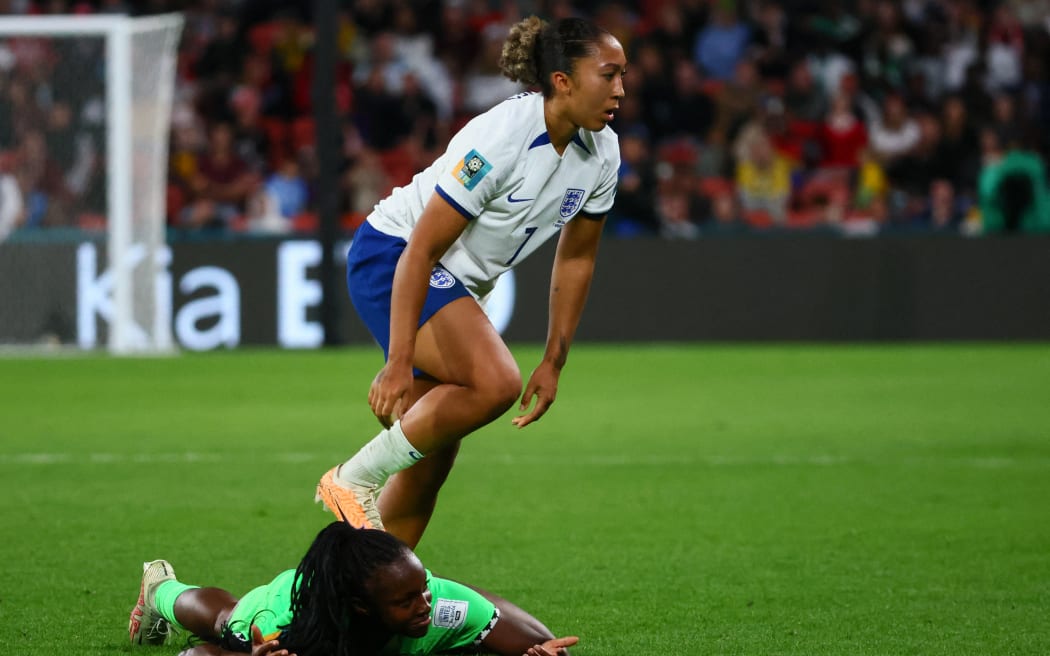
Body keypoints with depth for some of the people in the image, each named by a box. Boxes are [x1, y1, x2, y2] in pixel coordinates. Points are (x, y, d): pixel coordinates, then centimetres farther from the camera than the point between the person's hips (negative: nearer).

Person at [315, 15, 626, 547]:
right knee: (495, 382, -30)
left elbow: (576, 258, 9)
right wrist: (399, 363, -32)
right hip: (391, 259, -9)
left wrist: (553, 363, 8)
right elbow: (421, 250, -28)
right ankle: (353, 479, -16)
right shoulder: (498, 140, -28)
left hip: (458, 285, 9)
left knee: (433, 460, 5)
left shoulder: (602, 154, -4)